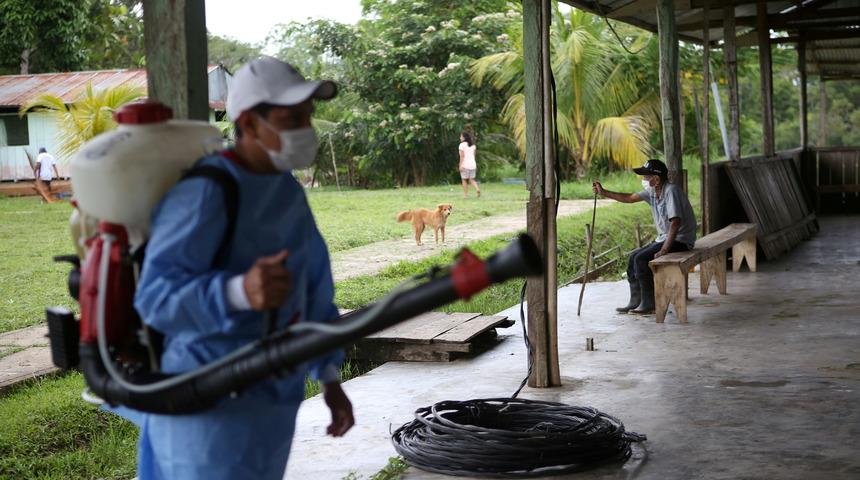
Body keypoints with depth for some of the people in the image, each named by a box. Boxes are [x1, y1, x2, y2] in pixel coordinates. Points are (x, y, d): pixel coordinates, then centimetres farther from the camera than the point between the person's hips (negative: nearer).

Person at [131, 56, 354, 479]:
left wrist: (330, 379, 14)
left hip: (269, 403, 8)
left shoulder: (286, 190, 8)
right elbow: (156, 297, -27)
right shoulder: (204, 193, -19)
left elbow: (312, 283, 16)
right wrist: (240, 291, -45)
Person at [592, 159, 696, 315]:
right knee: (634, 257, 6)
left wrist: (663, 251, -29)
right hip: (665, 238, 10)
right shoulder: (652, 192, 5)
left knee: (642, 259, -19)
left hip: (680, 240, -10)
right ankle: (635, 302, 10)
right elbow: (629, 198, 18)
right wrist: (604, 193, 13)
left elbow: (675, 223, -28)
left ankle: (648, 304, -12)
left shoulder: (671, 191, -22)